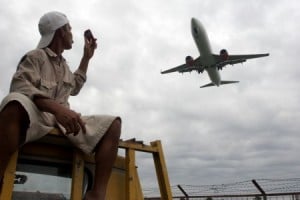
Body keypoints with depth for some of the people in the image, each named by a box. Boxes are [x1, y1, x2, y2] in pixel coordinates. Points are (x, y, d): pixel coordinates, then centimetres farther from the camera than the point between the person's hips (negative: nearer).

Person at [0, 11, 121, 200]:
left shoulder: (64, 64, 26)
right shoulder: (36, 56, 2)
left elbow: (74, 88, 42)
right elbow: (19, 86, -17)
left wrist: (86, 58, 37)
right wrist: (55, 107, -36)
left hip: (61, 119, 7)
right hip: (36, 115, -6)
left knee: (113, 123, -12)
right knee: (16, 103, -41)